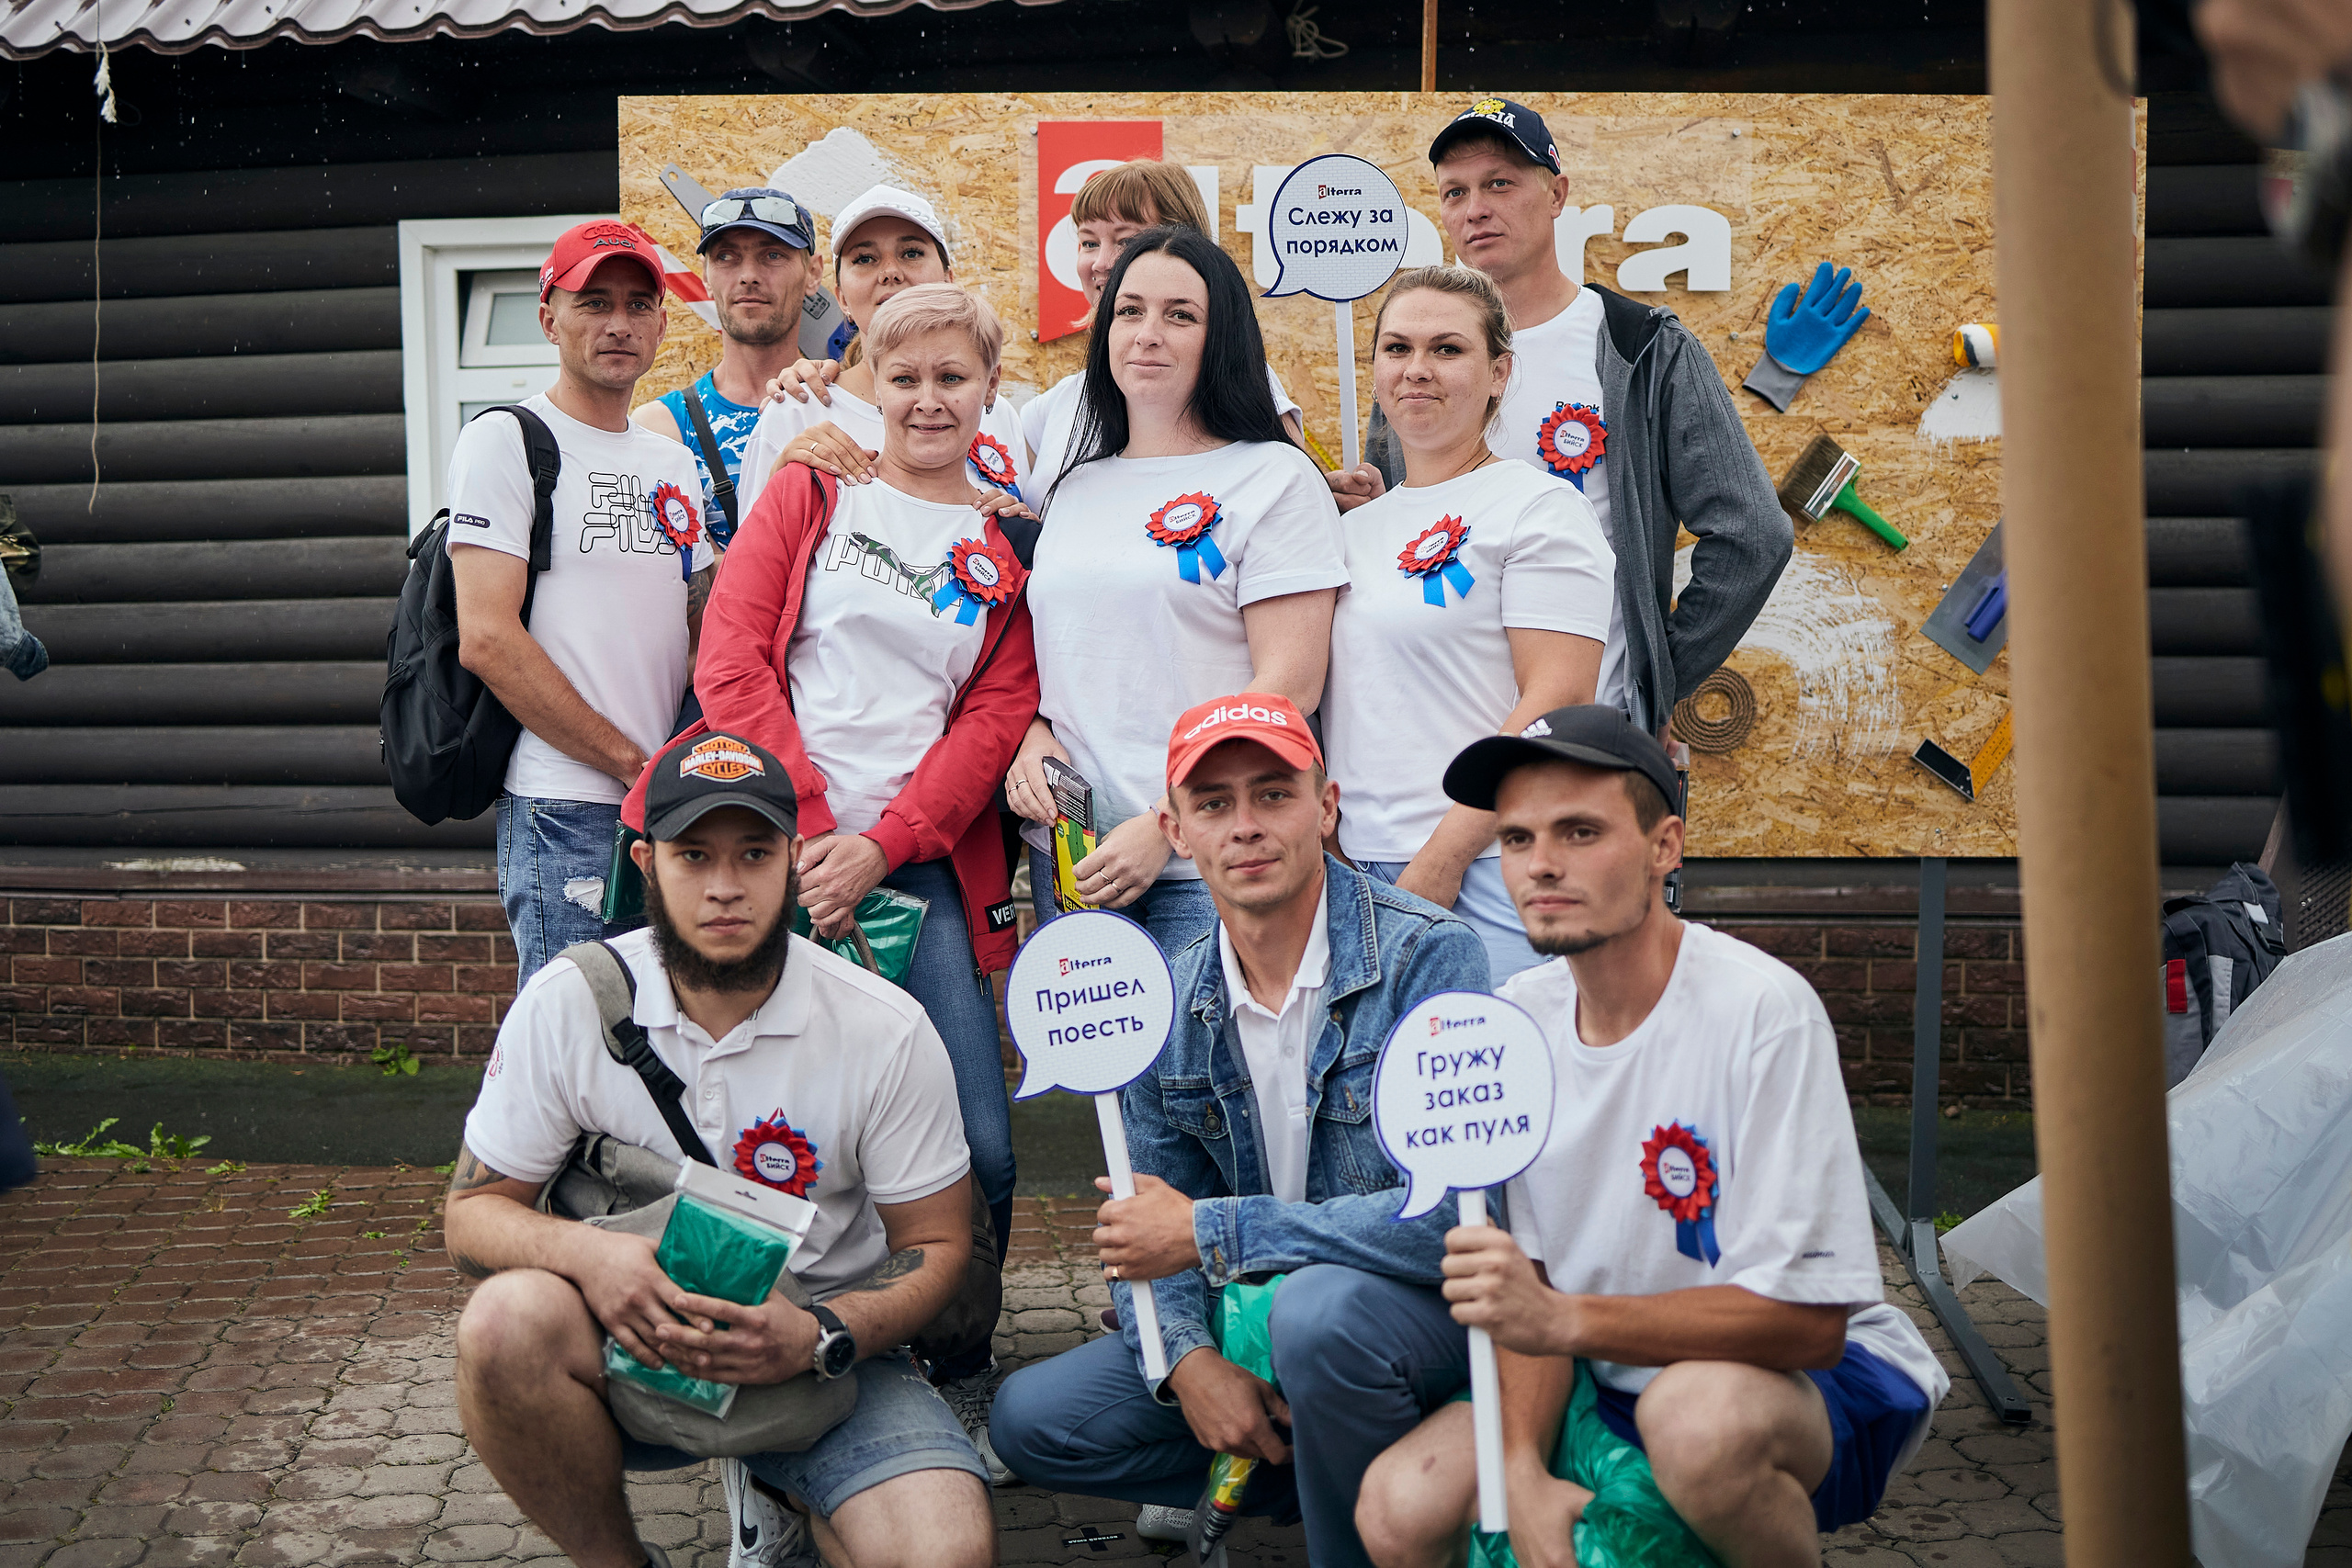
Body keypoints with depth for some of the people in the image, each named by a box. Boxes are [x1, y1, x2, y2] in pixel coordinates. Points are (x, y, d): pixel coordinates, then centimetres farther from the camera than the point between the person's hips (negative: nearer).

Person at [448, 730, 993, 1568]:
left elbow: (936, 1244, -3)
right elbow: (472, 1213, -2)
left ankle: (773, 1493, 10)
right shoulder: (567, 1004, -8)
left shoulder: (889, 1032, -10)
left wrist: (819, 1337, -23)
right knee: (506, 1320, -33)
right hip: (629, 1337, 1)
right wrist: (583, 1251, -25)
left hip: (817, 1347, 0)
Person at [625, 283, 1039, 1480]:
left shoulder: (1009, 550, 12)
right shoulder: (810, 493, 10)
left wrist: (878, 846, -10)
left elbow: (996, 718, 3)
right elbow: (732, 661, 1)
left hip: (920, 875, 1)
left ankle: (961, 1382, 18)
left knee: (977, 1150, -5)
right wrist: (810, 829, -9)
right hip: (780, 854, -1)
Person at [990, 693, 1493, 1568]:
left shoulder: (1427, 957, -19)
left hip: (1435, 1303, -6)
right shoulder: (1166, 1003, 1)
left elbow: (1454, 1212, -28)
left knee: (1320, 1306, -37)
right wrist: (1189, 1360, -16)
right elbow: (1146, 1234, 6)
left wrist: (1209, 1231, -21)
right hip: (1257, 1316, 6)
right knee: (1032, 1419, -3)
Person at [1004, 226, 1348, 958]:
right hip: (1066, 853, 5)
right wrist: (1033, 736, 1)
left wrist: (1166, 824, -16)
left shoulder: (1276, 479, -2)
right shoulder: (1074, 488, 16)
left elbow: (1289, 684, -10)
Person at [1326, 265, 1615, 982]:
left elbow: (1559, 701, -12)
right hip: (1364, 880, 6)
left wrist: (1442, 858, -16)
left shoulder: (1540, 507, -3)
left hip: (1488, 876, -6)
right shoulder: (1356, 525, 17)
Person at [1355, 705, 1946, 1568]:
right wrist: (1524, 1469, -17)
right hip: (1615, 1374, 5)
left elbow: (1807, 1320, -24)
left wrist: (1564, 1320, -34)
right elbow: (1526, 1284, 0)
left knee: (1700, 1414, -37)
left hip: (1817, 1373, -5)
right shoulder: (1514, 1019, -3)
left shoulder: (1762, 1010, -22)